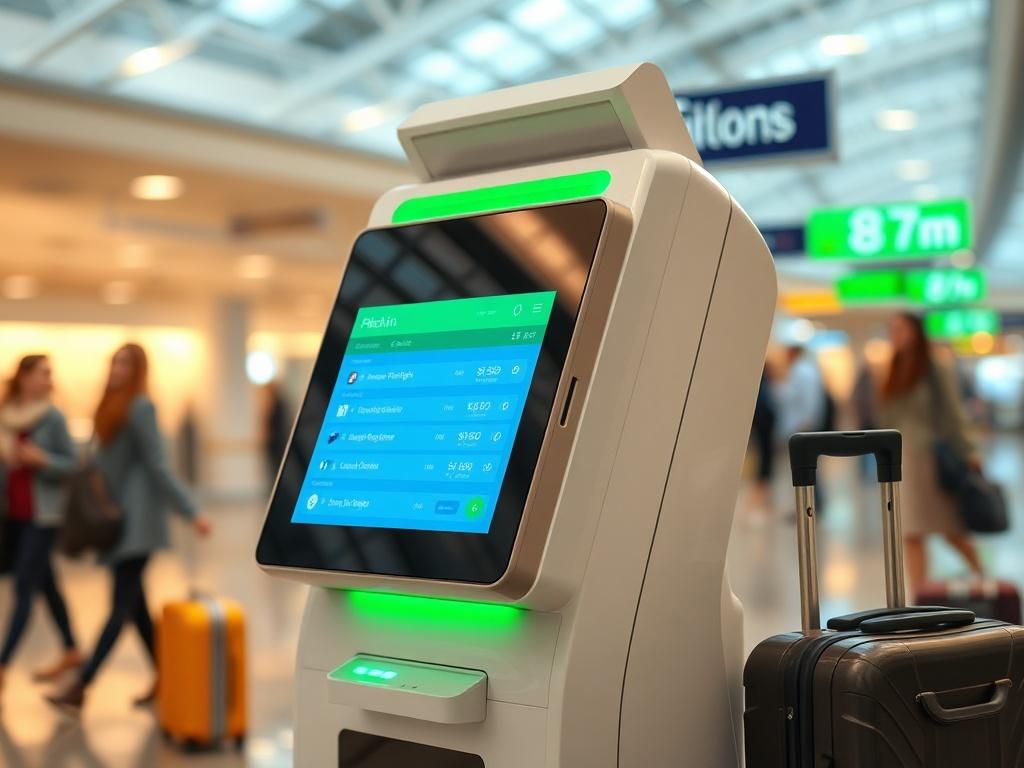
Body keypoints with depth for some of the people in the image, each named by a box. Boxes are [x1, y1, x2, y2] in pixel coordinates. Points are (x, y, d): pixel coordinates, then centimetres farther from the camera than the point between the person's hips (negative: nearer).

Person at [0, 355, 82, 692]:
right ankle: (71, 651, 28)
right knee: (45, 584, 15)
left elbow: (71, 464, -6)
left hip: (42, 515, -5)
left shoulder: (53, 418, -8)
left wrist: (42, 459, -22)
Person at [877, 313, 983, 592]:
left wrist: (967, 454, -12)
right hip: (903, 463, 5)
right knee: (911, 535, 1)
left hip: (934, 460, -5)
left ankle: (982, 577, 26)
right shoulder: (894, 375, 12)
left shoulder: (936, 371, -4)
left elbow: (953, 415, -8)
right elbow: (887, 421, 11)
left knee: (952, 532, 3)